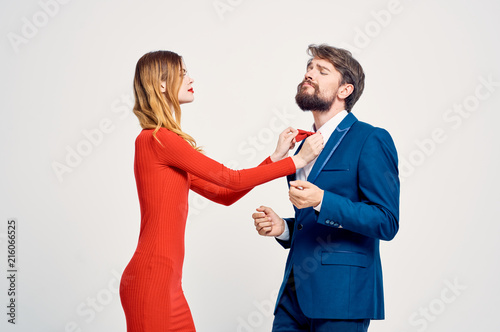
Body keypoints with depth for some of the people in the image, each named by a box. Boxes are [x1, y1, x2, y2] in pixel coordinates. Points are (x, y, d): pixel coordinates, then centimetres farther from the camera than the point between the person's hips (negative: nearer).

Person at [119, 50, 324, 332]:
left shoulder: (166, 141, 16)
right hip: (151, 281, -9)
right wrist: (298, 160, -5)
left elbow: (224, 195, 14)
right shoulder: (156, 139, -13)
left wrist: (276, 157, 12)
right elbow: (231, 179, -12)